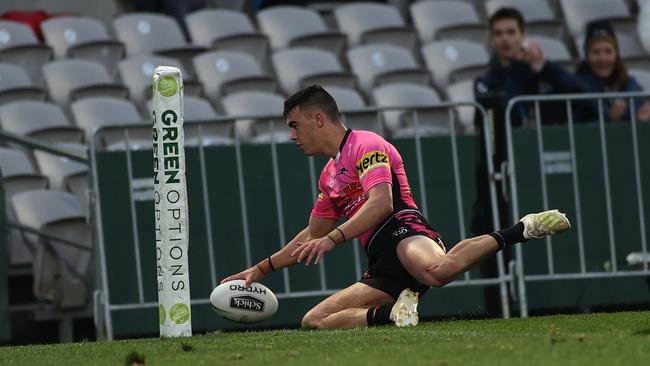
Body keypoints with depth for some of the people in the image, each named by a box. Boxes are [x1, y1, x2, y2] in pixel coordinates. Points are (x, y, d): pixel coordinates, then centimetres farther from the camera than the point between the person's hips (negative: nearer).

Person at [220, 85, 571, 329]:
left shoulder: (365, 145, 1)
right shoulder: (329, 174, 29)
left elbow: (381, 203, -16)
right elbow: (310, 237, 40)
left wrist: (331, 239, -23)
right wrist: (260, 269, 38)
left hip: (404, 231, -9)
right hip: (383, 270, 9)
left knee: (437, 271, -45)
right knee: (313, 320, -3)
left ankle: (521, 229, -26)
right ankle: (392, 313, -17)